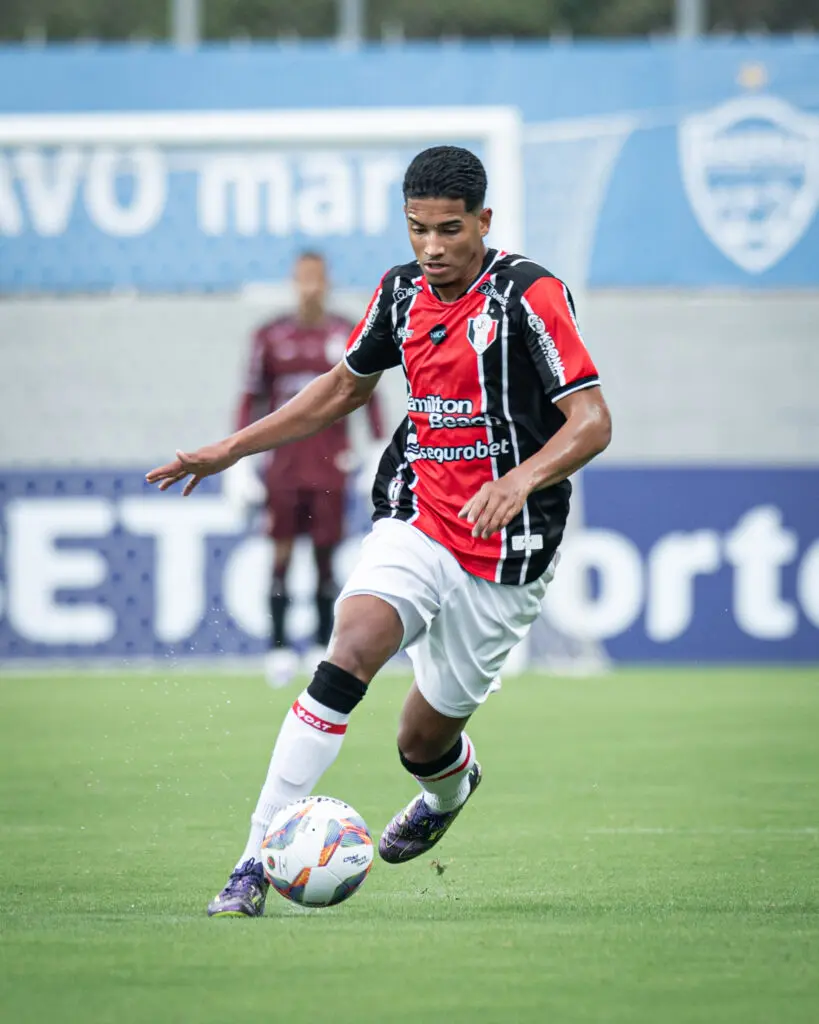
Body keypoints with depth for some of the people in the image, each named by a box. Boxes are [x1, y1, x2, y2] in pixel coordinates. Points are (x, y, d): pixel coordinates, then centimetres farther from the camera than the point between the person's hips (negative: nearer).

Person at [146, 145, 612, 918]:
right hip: (414, 524, 3)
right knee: (350, 649, -25)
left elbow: (592, 421, -16)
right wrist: (230, 450, 20)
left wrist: (520, 480, -35)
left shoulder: (528, 295, -13)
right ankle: (257, 859, -27)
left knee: (424, 742, 5)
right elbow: (344, 386, 22)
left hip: (503, 551, -3)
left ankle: (453, 786, 46)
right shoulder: (399, 294, 5)